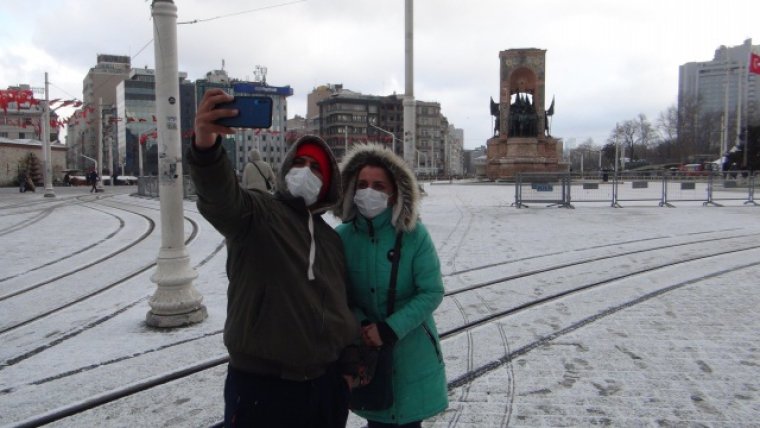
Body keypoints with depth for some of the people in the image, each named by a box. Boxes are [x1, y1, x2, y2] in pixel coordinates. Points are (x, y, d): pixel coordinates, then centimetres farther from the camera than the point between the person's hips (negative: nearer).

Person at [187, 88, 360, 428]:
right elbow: (219, 197, -30)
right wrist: (206, 146, -50)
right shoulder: (256, 213, -7)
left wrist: (347, 365, 15)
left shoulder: (330, 239, 13)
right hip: (261, 384, -5)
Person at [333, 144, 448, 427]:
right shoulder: (342, 236, -9)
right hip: (364, 350, 2)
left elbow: (432, 292, -13)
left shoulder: (414, 234, -15)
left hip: (411, 352, -1)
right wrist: (361, 327, -16)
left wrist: (390, 329, -20)